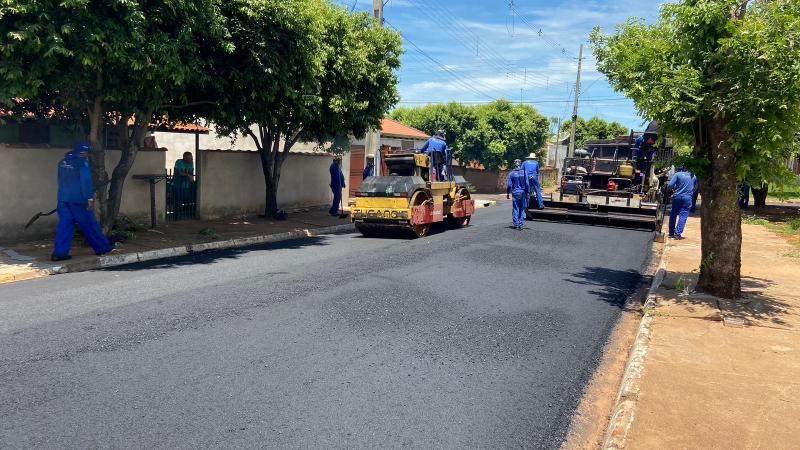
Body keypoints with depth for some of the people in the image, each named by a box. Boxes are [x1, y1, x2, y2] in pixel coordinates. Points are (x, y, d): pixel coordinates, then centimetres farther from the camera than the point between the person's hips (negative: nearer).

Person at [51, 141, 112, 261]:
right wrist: (90, 198, -19)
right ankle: (102, 247, 14)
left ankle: (59, 252, -1)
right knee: (89, 224, 3)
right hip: (78, 199, -6)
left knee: (65, 224, 5)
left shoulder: (63, 162, 13)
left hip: (63, 198, 6)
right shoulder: (82, 162, -10)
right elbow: (86, 181, -18)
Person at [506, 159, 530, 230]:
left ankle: (516, 224, 4)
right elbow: (527, 184, -3)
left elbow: (509, 185, -6)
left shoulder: (511, 173, -6)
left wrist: (508, 193, 4)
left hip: (515, 193, -1)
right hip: (523, 192, 1)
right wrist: (528, 193, 4)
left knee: (516, 209, 5)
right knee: (522, 209, 9)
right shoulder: (524, 172, -3)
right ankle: (521, 224, 5)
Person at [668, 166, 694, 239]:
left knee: (673, 214, 12)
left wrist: (673, 189, 10)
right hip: (687, 198, 1)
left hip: (677, 197, 0)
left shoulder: (677, 174, 1)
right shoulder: (691, 175, 11)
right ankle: (678, 234, -10)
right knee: (683, 216, -1)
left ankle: (671, 233, 19)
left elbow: (671, 185, -8)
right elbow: (694, 187, 17)